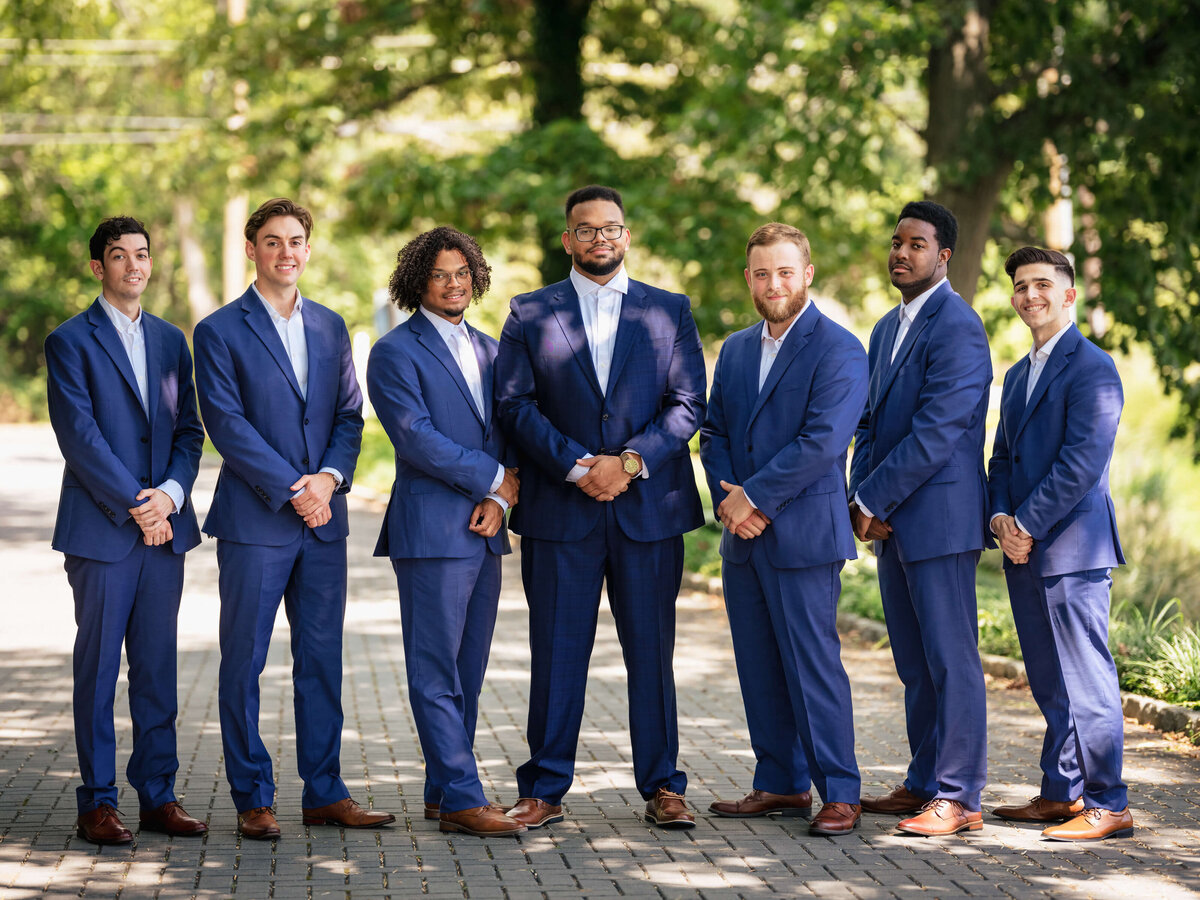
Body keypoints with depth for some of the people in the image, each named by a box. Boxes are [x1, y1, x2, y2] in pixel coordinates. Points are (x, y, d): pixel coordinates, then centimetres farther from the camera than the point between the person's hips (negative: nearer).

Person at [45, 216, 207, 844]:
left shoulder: (171, 341, 15)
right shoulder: (71, 341, -2)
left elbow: (189, 429, 11)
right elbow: (81, 437, -9)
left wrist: (170, 494, -6)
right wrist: (134, 506, -13)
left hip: (165, 525, 5)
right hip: (100, 529, -5)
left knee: (158, 666, 8)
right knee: (98, 667, -1)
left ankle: (157, 795, 14)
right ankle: (97, 803, 4)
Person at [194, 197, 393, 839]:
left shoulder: (330, 327, 14)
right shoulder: (220, 332, -2)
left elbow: (349, 416, 11)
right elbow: (228, 424, -9)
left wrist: (329, 478, -7)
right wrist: (291, 489, -14)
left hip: (323, 520, 5)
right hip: (253, 521, -4)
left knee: (322, 660, 7)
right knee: (243, 663, 0)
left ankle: (324, 792, 14)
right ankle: (253, 799, 7)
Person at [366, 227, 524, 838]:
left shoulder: (489, 350, 18)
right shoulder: (395, 353, -4)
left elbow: (508, 432, 15)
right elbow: (417, 439, -13)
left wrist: (498, 498, -4)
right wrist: (494, 479, -9)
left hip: (483, 532, 7)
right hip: (430, 530, -7)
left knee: (468, 669, 9)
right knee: (436, 672, -5)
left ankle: (443, 792, 16)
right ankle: (462, 799, -6)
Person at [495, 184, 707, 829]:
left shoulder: (670, 312, 10)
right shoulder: (530, 314, 8)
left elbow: (687, 404, 2)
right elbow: (515, 404, -1)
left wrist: (628, 462, -12)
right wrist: (577, 465, -13)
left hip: (648, 509, 1)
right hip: (559, 510, 0)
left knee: (652, 653, 4)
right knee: (556, 654, 2)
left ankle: (661, 787, 12)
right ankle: (544, 791, 9)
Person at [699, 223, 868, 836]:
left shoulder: (838, 350, -8)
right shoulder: (735, 350, 16)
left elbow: (822, 441, -16)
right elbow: (714, 433, 15)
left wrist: (755, 497, -14)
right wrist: (727, 500, -3)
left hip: (804, 533, -7)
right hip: (743, 536, 7)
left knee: (814, 664, -7)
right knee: (759, 667, 10)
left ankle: (839, 794, -2)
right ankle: (781, 785, 18)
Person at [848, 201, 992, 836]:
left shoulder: (957, 327, -12)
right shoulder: (887, 329, 17)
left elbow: (936, 432, -18)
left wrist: (873, 502, -14)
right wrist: (860, 500, 2)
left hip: (939, 517, -9)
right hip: (892, 522, 9)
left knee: (951, 659, -5)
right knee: (915, 663, 13)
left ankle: (959, 798, -2)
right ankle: (925, 783, 21)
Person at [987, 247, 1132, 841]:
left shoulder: (1092, 367, -9)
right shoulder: (1018, 375, 20)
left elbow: (1084, 461, -16)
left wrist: (1026, 524, -15)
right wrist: (1000, 516, 1)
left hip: (1071, 546, -9)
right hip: (1024, 549, 9)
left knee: (1086, 679, -7)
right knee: (1050, 682, 12)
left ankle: (1106, 806, -4)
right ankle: (1060, 793, 19)